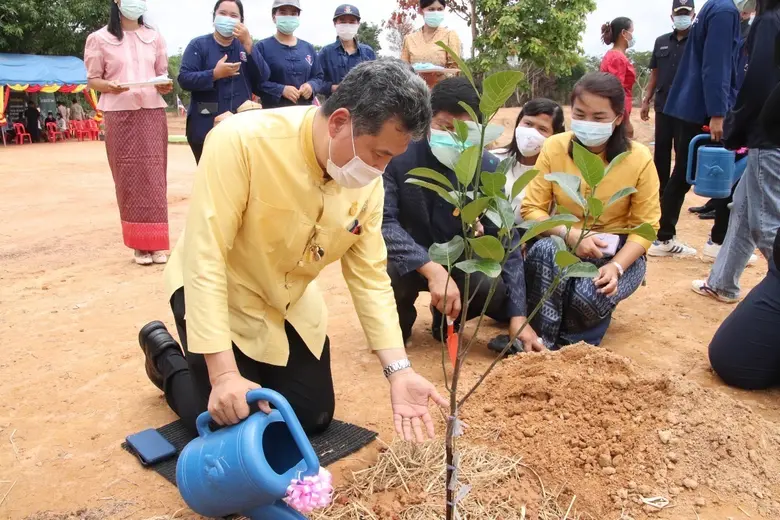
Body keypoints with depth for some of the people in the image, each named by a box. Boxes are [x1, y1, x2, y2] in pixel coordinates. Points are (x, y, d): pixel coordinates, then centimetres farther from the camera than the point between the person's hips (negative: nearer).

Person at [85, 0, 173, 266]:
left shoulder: (154, 37, 13)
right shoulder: (100, 38, 4)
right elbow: (92, 79, 5)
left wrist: (165, 85, -7)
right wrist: (110, 86, -16)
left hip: (153, 113, 2)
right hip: (120, 115, -2)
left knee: (153, 176, -1)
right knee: (129, 177, -2)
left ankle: (156, 242, 3)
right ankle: (139, 244, 3)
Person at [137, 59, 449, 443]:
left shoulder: (367, 182, -15)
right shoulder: (242, 141, -33)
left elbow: (369, 276, -11)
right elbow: (204, 260, -33)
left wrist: (399, 370, -20)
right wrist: (224, 373, -35)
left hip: (291, 302, 6)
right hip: (220, 295, -5)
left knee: (315, 418, 9)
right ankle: (165, 355, 22)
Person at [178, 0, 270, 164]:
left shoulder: (246, 46, 14)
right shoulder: (198, 45, 3)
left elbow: (263, 77, -1)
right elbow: (184, 79, -7)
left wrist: (248, 43, -10)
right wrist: (215, 74, -21)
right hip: (206, 127, -3)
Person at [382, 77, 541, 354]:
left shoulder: (487, 167, -14)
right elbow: (382, 223, -28)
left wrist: (518, 315, -18)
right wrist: (432, 269, -42)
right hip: (406, 259, -2)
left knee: (492, 286, -28)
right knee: (388, 274, -36)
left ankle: (447, 319, 9)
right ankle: (398, 321, 3)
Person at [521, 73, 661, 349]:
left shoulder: (639, 159, -14)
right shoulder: (554, 148, -11)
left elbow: (645, 226, -9)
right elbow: (531, 210, -11)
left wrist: (616, 266, -27)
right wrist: (570, 235, -29)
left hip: (618, 251, -1)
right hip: (564, 245, 1)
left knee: (589, 297, -32)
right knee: (545, 249, -34)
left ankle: (572, 343, 4)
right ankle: (540, 342, -18)